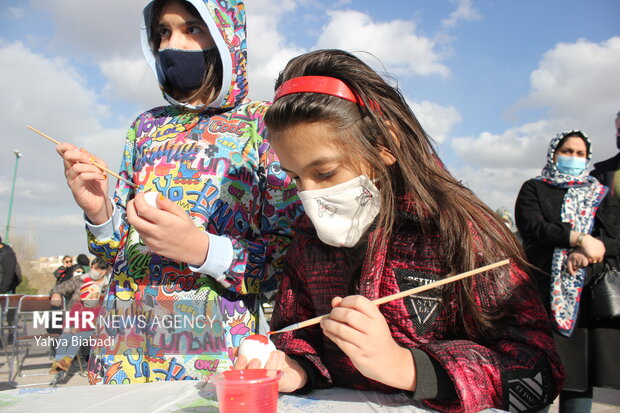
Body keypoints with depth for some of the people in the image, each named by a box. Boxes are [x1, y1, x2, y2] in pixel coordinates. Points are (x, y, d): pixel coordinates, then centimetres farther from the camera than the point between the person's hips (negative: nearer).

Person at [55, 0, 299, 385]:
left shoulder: (264, 122, -5)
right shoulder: (147, 126, 9)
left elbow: (288, 255, -9)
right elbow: (122, 243, 13)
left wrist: (201, 249, -24)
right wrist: (99, 213, -8)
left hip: (215, 346, -4)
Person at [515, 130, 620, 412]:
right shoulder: (534, 189, 12)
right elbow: (531, 226, -7)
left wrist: (586, 253, -14)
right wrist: (579, 238, -15)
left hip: (590, 291, 3)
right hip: (546, 290, -3)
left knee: (582, 366, 1)